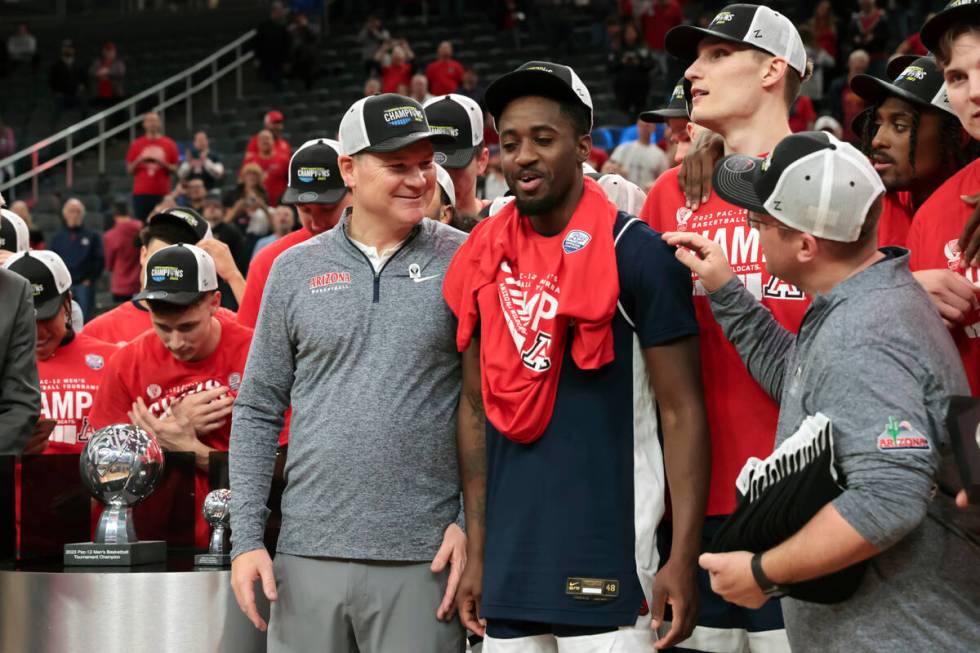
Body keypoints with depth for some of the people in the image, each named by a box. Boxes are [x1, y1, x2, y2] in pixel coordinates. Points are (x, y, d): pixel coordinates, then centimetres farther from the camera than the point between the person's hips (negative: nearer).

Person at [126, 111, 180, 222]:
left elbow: (175, 169, 7)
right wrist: (139, 161, -9)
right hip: (141, 193, 0)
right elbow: (129, 170, 9)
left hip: (163, 193, 0)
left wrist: (163, 164, -11)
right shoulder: (136, 144, 8)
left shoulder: (169, 144, 7)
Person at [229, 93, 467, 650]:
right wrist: (246, 538, 3)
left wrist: (471, 521, -6)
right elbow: (258, 411, 9)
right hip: (310, 555, 2)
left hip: (423, 560, -2)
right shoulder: (297, 269, 7)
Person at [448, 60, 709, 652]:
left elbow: (683, 413, -8)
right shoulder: (485, 259, 7)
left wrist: (684, 560, -14)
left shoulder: (636, 253, -8)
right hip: (510, 564, 5)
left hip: (607, 559, -5)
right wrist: (476, 549, 11)